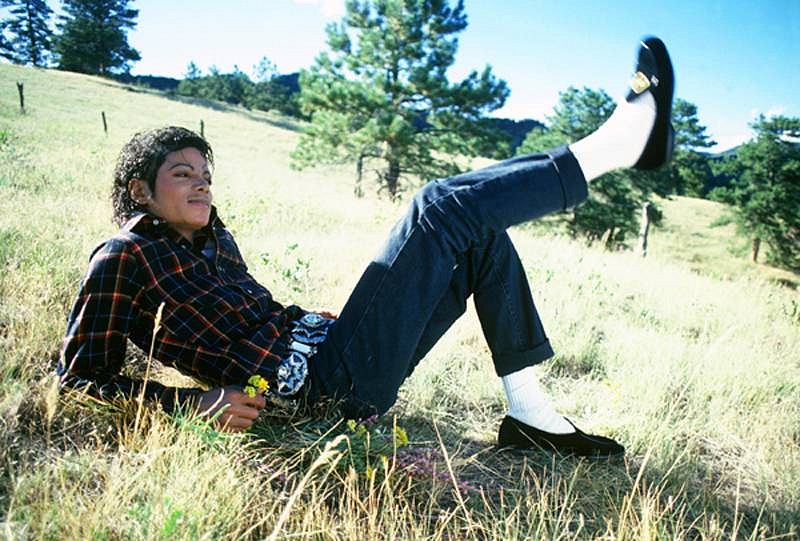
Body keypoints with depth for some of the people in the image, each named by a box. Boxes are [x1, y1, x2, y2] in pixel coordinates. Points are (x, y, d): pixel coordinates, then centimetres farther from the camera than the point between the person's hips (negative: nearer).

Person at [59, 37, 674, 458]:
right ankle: (615, 143, -11)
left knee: (480, 233, 7)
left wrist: (332, 323, 11)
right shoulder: (122, 257, 0)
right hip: (322, 381, -9)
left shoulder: (215, 239, 21)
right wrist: (196, 401, -17)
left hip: (327, 346, 9)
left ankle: (529, 410, 1)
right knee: (442, 205, -14)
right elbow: (80, 378, -4)